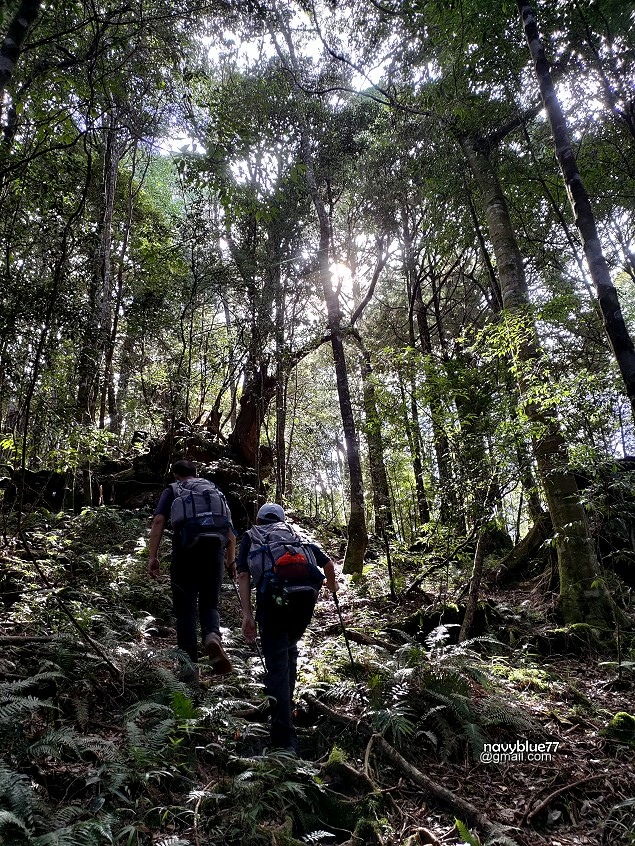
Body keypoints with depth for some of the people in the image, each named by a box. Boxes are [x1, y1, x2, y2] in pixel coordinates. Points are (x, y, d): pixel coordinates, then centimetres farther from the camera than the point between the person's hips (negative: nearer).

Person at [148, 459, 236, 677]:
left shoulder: (172, 490, 14)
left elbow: (158, 521, -2)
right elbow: (229, 528, 14)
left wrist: (153, 556, -5)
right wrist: (231, 560, 16)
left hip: (185, 552, -2)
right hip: (214, 551, 2)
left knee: (185, 609, 7)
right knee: (209, 604, 13)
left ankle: (189, 666, 4)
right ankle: (212, 636, -17)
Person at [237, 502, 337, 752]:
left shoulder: (251, 537, 23)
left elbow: (243, 575, 8)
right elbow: (328, 563, 28)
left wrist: (247, 614, 3)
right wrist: (332, 585, 49)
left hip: (272, 596, -3)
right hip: (306, 595, 3)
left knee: (277, 663, 1)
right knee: (289, 650, 27)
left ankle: (285, 739, -4)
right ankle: (285, 705, 31)